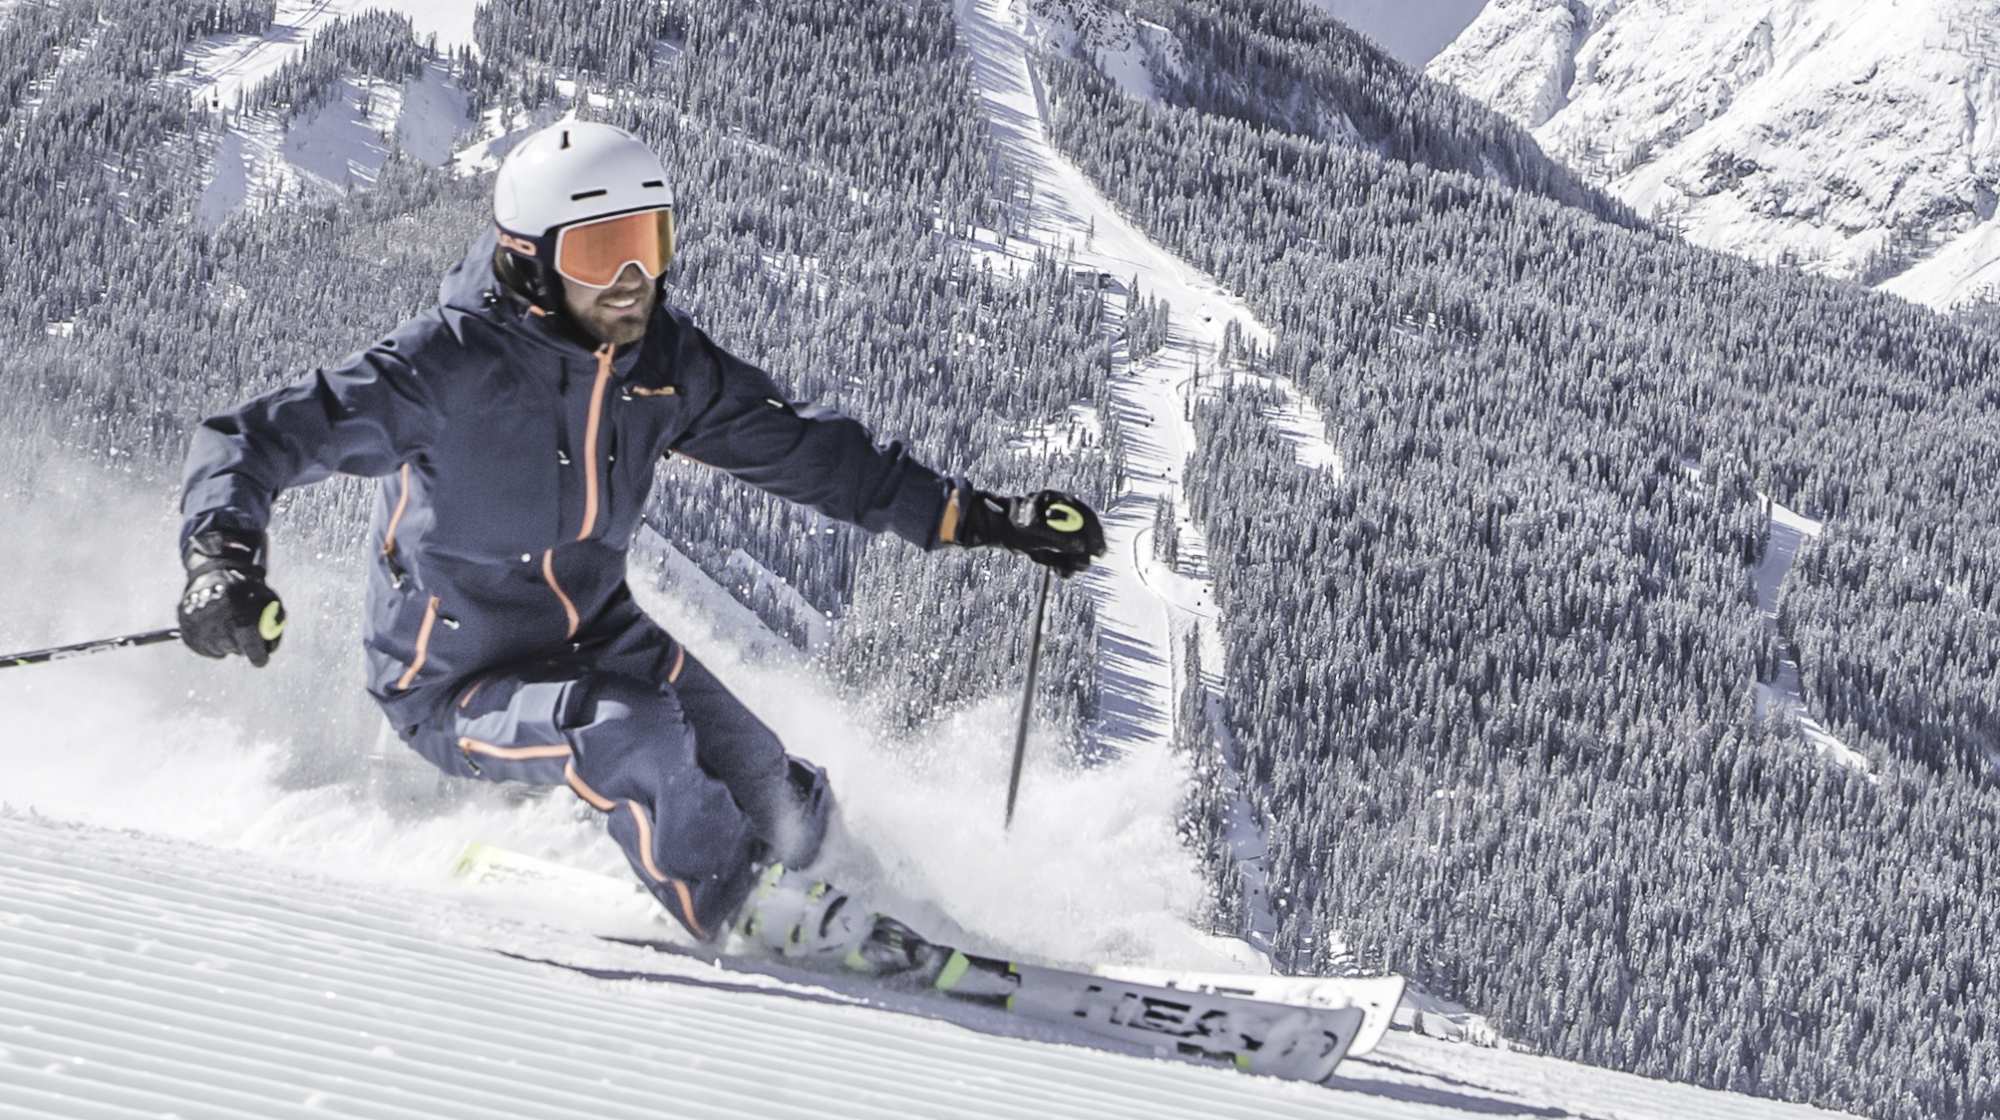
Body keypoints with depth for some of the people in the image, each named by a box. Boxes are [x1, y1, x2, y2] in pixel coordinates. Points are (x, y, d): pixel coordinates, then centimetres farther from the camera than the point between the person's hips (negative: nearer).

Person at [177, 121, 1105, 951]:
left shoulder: (660, 356, -8)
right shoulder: (446, 365, -27)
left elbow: (800, 449, 3)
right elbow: (249, 442, -28)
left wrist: (981, 518, 0)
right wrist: (224, 561, -49)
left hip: (598, 640, 6)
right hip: (457, 684, -6)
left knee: (785, 816, -3)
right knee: (637, 741, -33)